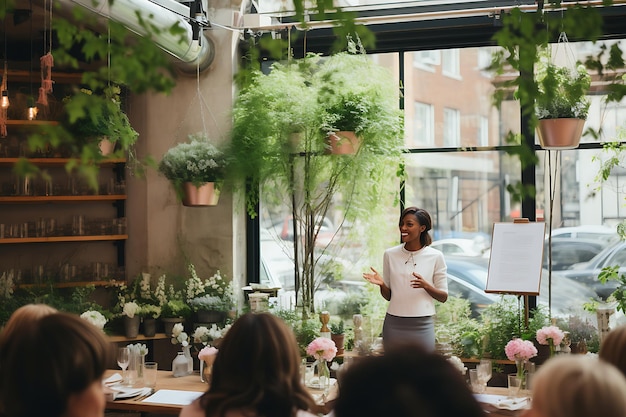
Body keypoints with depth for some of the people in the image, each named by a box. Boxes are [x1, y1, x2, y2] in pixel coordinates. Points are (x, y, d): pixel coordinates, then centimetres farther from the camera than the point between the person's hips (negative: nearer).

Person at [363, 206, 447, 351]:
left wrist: (426, 286, -16)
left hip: (422, 325, -1)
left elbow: (443, 297, 2)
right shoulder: (390, 254, 4)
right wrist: (382, 284, -11)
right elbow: (388, 296, 9)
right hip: (394, 324, 2)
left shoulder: (435, 256, -1)